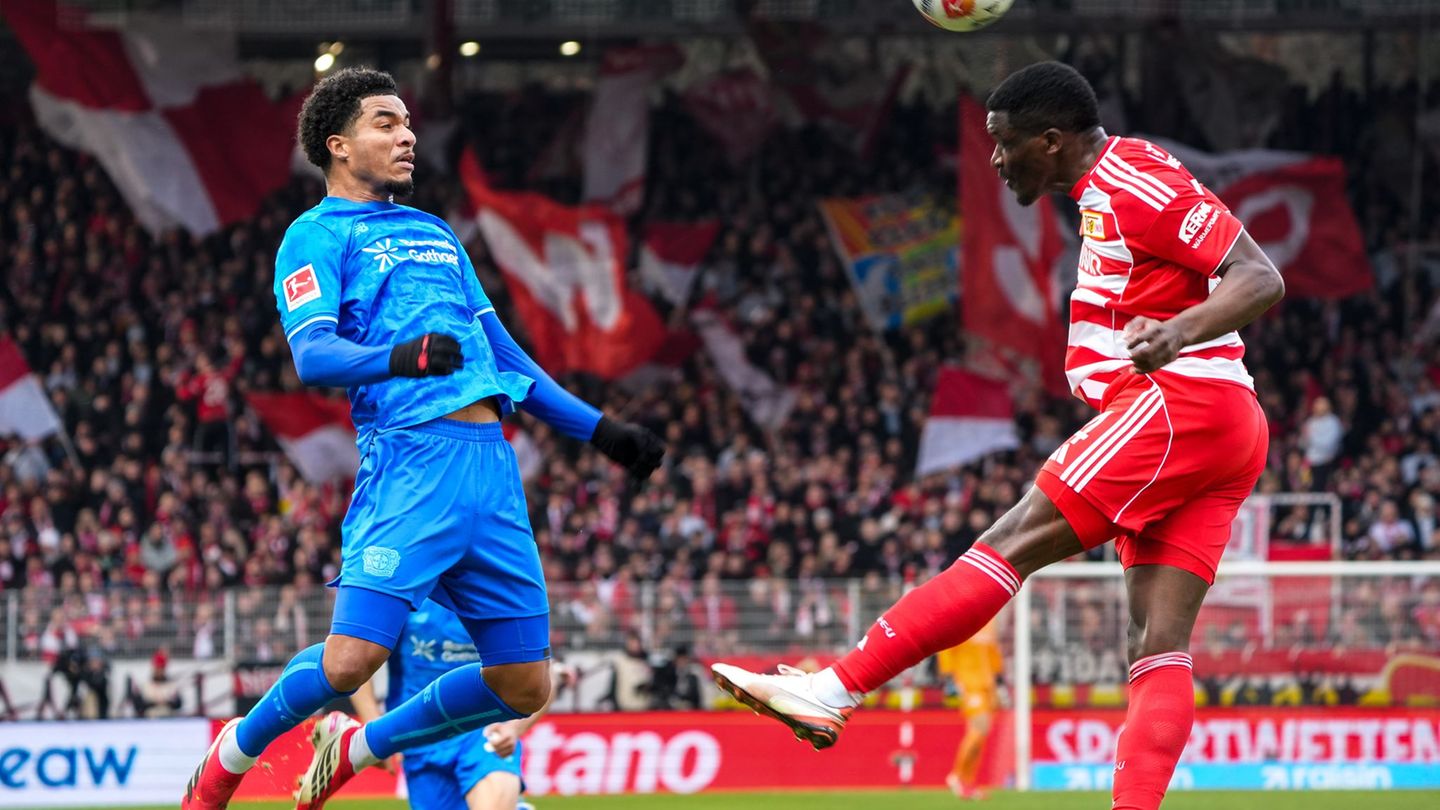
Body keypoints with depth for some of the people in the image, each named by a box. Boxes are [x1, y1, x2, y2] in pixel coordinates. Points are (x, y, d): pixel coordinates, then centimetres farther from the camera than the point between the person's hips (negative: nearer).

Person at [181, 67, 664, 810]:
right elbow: (312, 353, -12)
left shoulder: (434, 234, 27)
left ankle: (360, 749, 24)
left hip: (493, 467, 7)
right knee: (353, 657, -19)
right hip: (411, 459, -7)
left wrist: (597, 429, 27)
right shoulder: (317, 236, 4)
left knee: (523, 685, 4)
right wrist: (397, 358, -31)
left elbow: (504, 354, 32)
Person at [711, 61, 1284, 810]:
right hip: (1226, 436, 10)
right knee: (1158, 653, -1)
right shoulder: (1109, 188, 21)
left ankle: (833, 690, -15)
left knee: (1012, 544, -12)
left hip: (1178, 406, -10)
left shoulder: (1136, 183, -9)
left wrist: (1179, 332, -33)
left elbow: (1262, 279, -17)